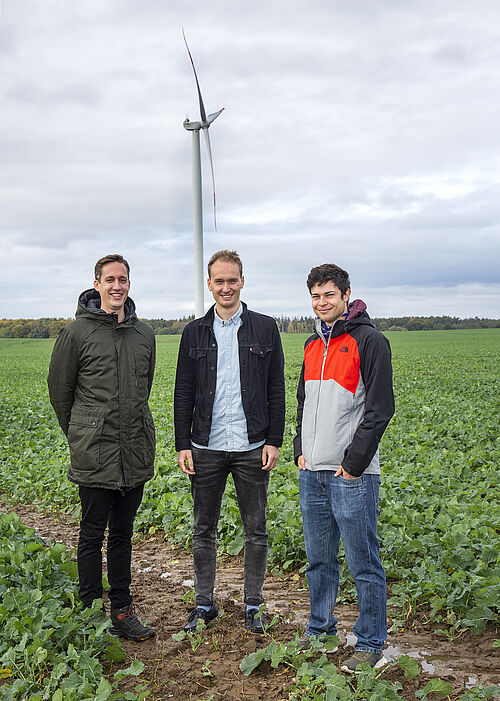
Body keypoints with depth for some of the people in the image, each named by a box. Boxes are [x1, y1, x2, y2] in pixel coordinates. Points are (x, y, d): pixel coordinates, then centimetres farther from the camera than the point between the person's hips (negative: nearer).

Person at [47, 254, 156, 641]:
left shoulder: (144, 333, 9)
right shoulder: (77, 332, -5)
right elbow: (60, 390, 3)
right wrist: (80, 435, 9)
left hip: (136, 453, 4)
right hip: (95, 456, -4)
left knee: (122, 534, 15)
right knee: (92, 536, 6)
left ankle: (122, 610, 26)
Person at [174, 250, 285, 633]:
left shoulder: (265, 328, 2)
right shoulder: (195, 332, 5)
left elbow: (276, 389, 2)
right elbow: (184, 393, 6)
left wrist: (274, 440, -4)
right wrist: (183, 445, 1)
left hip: (252, 447, -1)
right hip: (207, 448, 1)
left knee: (256, 530, 8)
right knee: (204, 530, 10)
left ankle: (253, 604, 24)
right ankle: (205, 603, 26)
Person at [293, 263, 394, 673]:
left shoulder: (369, 341, -8)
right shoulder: (313, 346, 14)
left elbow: (379, 409, -12)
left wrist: (354, 463, -14)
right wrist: (301, 451, 9)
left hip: (352, 474, -7)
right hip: (312, 472, 7)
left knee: (364, 564, 3)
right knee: (319, 560, 17)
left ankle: (371, 645, 17)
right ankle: (320, 631, 32)